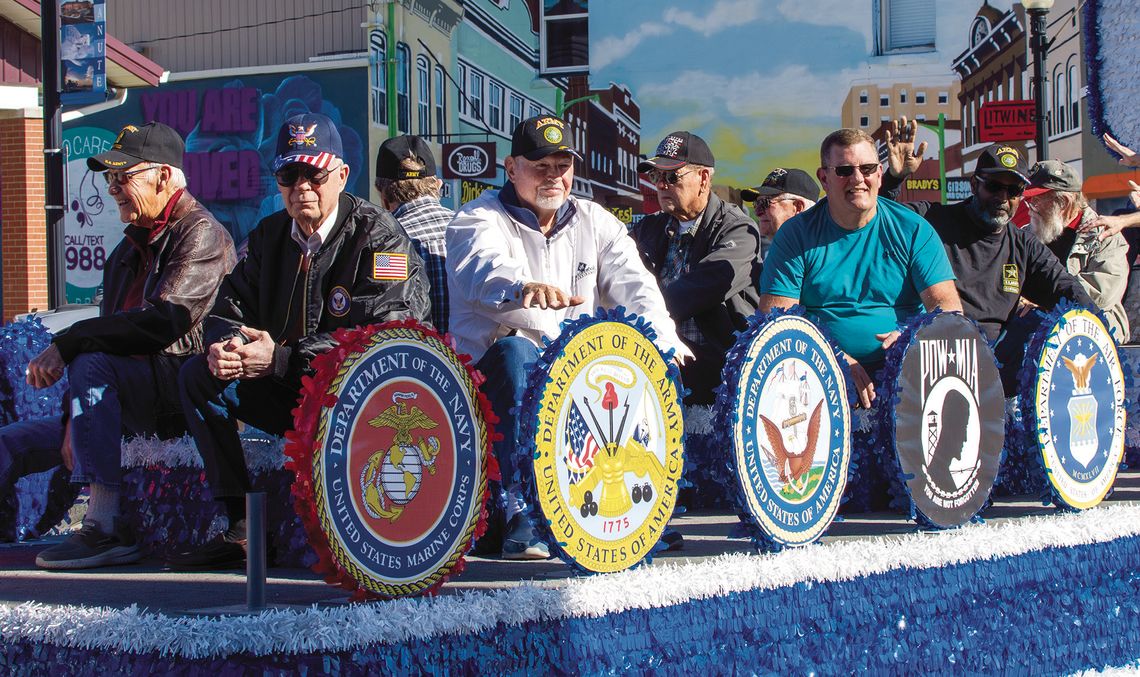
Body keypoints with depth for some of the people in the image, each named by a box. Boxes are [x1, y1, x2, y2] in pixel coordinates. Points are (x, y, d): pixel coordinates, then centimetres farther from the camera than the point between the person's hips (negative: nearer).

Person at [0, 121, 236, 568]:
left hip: (186, 392, -9)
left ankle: (106, 528, -34)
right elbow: (112, 334, 16)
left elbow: (164, 322, -23)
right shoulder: (127, 253, 20)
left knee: (93, 363, -33)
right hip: (132, 402, 9)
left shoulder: (201, 234, -7)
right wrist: (75, 422, 2)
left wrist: (68, 342, -23)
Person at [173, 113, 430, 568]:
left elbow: (380, 335, -23)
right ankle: (240, 528, -11)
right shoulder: (269, 236, 10)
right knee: (198, 375, -7)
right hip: (288, 394, 7)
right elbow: (232, 305, 10)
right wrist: (224, 344, -17)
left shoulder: (378, 236, -12)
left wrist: (281, 358, -29)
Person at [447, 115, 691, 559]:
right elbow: (484, 267, -26)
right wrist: (524, 287, -50)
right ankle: (522, 516, -40)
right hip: (487, 372, -4)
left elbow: (633, 284, 0)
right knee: (516, 353, -37)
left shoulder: (594, 222, 14)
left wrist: (663, 340, -21)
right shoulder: (480, 219, -1)